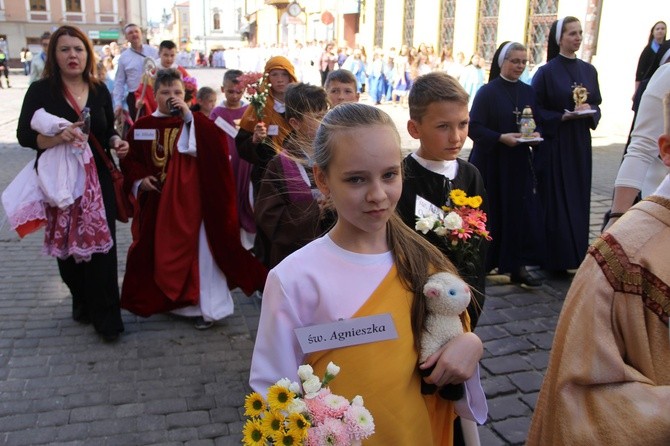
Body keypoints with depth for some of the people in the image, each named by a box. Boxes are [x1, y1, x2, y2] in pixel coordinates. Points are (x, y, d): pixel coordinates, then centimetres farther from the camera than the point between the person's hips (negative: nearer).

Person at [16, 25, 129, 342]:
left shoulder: (99, 91, 5)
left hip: (98, 179, 1)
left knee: (102, 245, -2)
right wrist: (58, 137, -29)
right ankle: (81, 301, 34)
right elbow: (24, 135, -11)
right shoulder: (41, 90, -4)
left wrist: (116, 142, -8)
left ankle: (106, 316, 7)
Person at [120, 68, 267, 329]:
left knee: (196, 249, -2)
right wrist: (139, 180, -7)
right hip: (155, 202, 3)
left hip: (189, 199, -3)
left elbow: (215, 144, -19)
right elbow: (129, 161, 11)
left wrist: (190, 117, -22)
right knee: (156, 251, 12)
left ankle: (206, 306, 8)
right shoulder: (142, 127, 6)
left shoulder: (193, 122, 0)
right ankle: (159, 299, 32)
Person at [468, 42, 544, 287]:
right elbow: (473, 127, -11)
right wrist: (501, 137, -22)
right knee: (489, 213, 2)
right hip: (491, 163, -4)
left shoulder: (528, 92, 10)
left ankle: (518, 266, 8)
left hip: (519, 164, 5)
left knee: (522, 212, 0)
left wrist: (536, 135, -6)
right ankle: (481, 264, 18)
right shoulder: (488, 92, -6)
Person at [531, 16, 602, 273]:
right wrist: (563, 117, -19)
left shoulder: (589, 71, 9)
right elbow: (536, 110, -7)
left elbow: (597, 105, 14)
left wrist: (589, 111, -8)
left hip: (580, 144, 5)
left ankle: (576, 255, 19)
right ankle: (555, 258, 9)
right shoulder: (546, 72, -6)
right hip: (554, 144, -5)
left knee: (579, 199, 8)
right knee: (555, 200, -1)